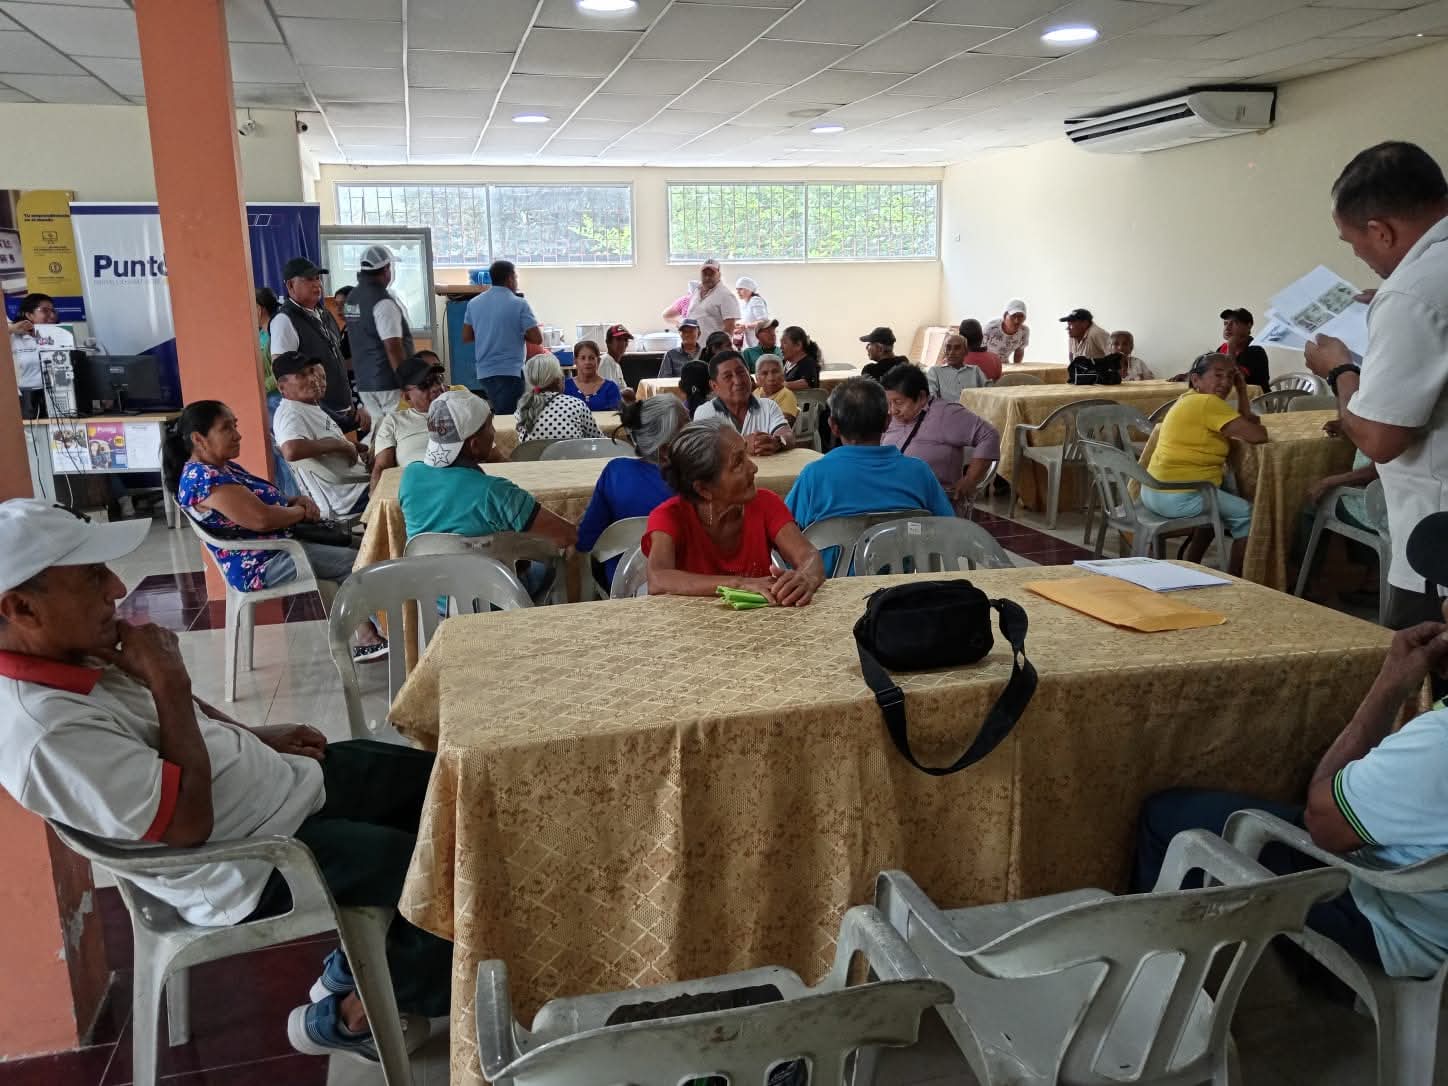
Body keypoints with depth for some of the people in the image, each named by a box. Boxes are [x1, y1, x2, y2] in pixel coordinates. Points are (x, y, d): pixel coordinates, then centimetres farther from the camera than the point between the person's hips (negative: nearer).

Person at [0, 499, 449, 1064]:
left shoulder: (71, 652, -3)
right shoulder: (47, 731, -31)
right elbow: (189, 823, -27)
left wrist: (255, 736, 8)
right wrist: (168, 683, -26)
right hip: (251, 867, -9)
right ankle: (352, 1013, 18)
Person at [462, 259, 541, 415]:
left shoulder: (473, 303, 7)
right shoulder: (519, 304, -9)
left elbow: (466, 337, 12)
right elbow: (537, 338, -11)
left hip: (484, 371, 6)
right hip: (510, 371, -6)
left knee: (498, 414, 18)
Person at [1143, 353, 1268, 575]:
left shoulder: (1188, 399, 15)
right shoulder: (1209, 403, -14)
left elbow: (1244, 423, 20)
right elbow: (1257, 435, -16)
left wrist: (1242, 390, 9)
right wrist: (1258, 427, 5)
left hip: (1156, 492, 10)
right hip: (1177, 496, -10)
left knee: (1215, 509, 34)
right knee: (1247, 514, 7)